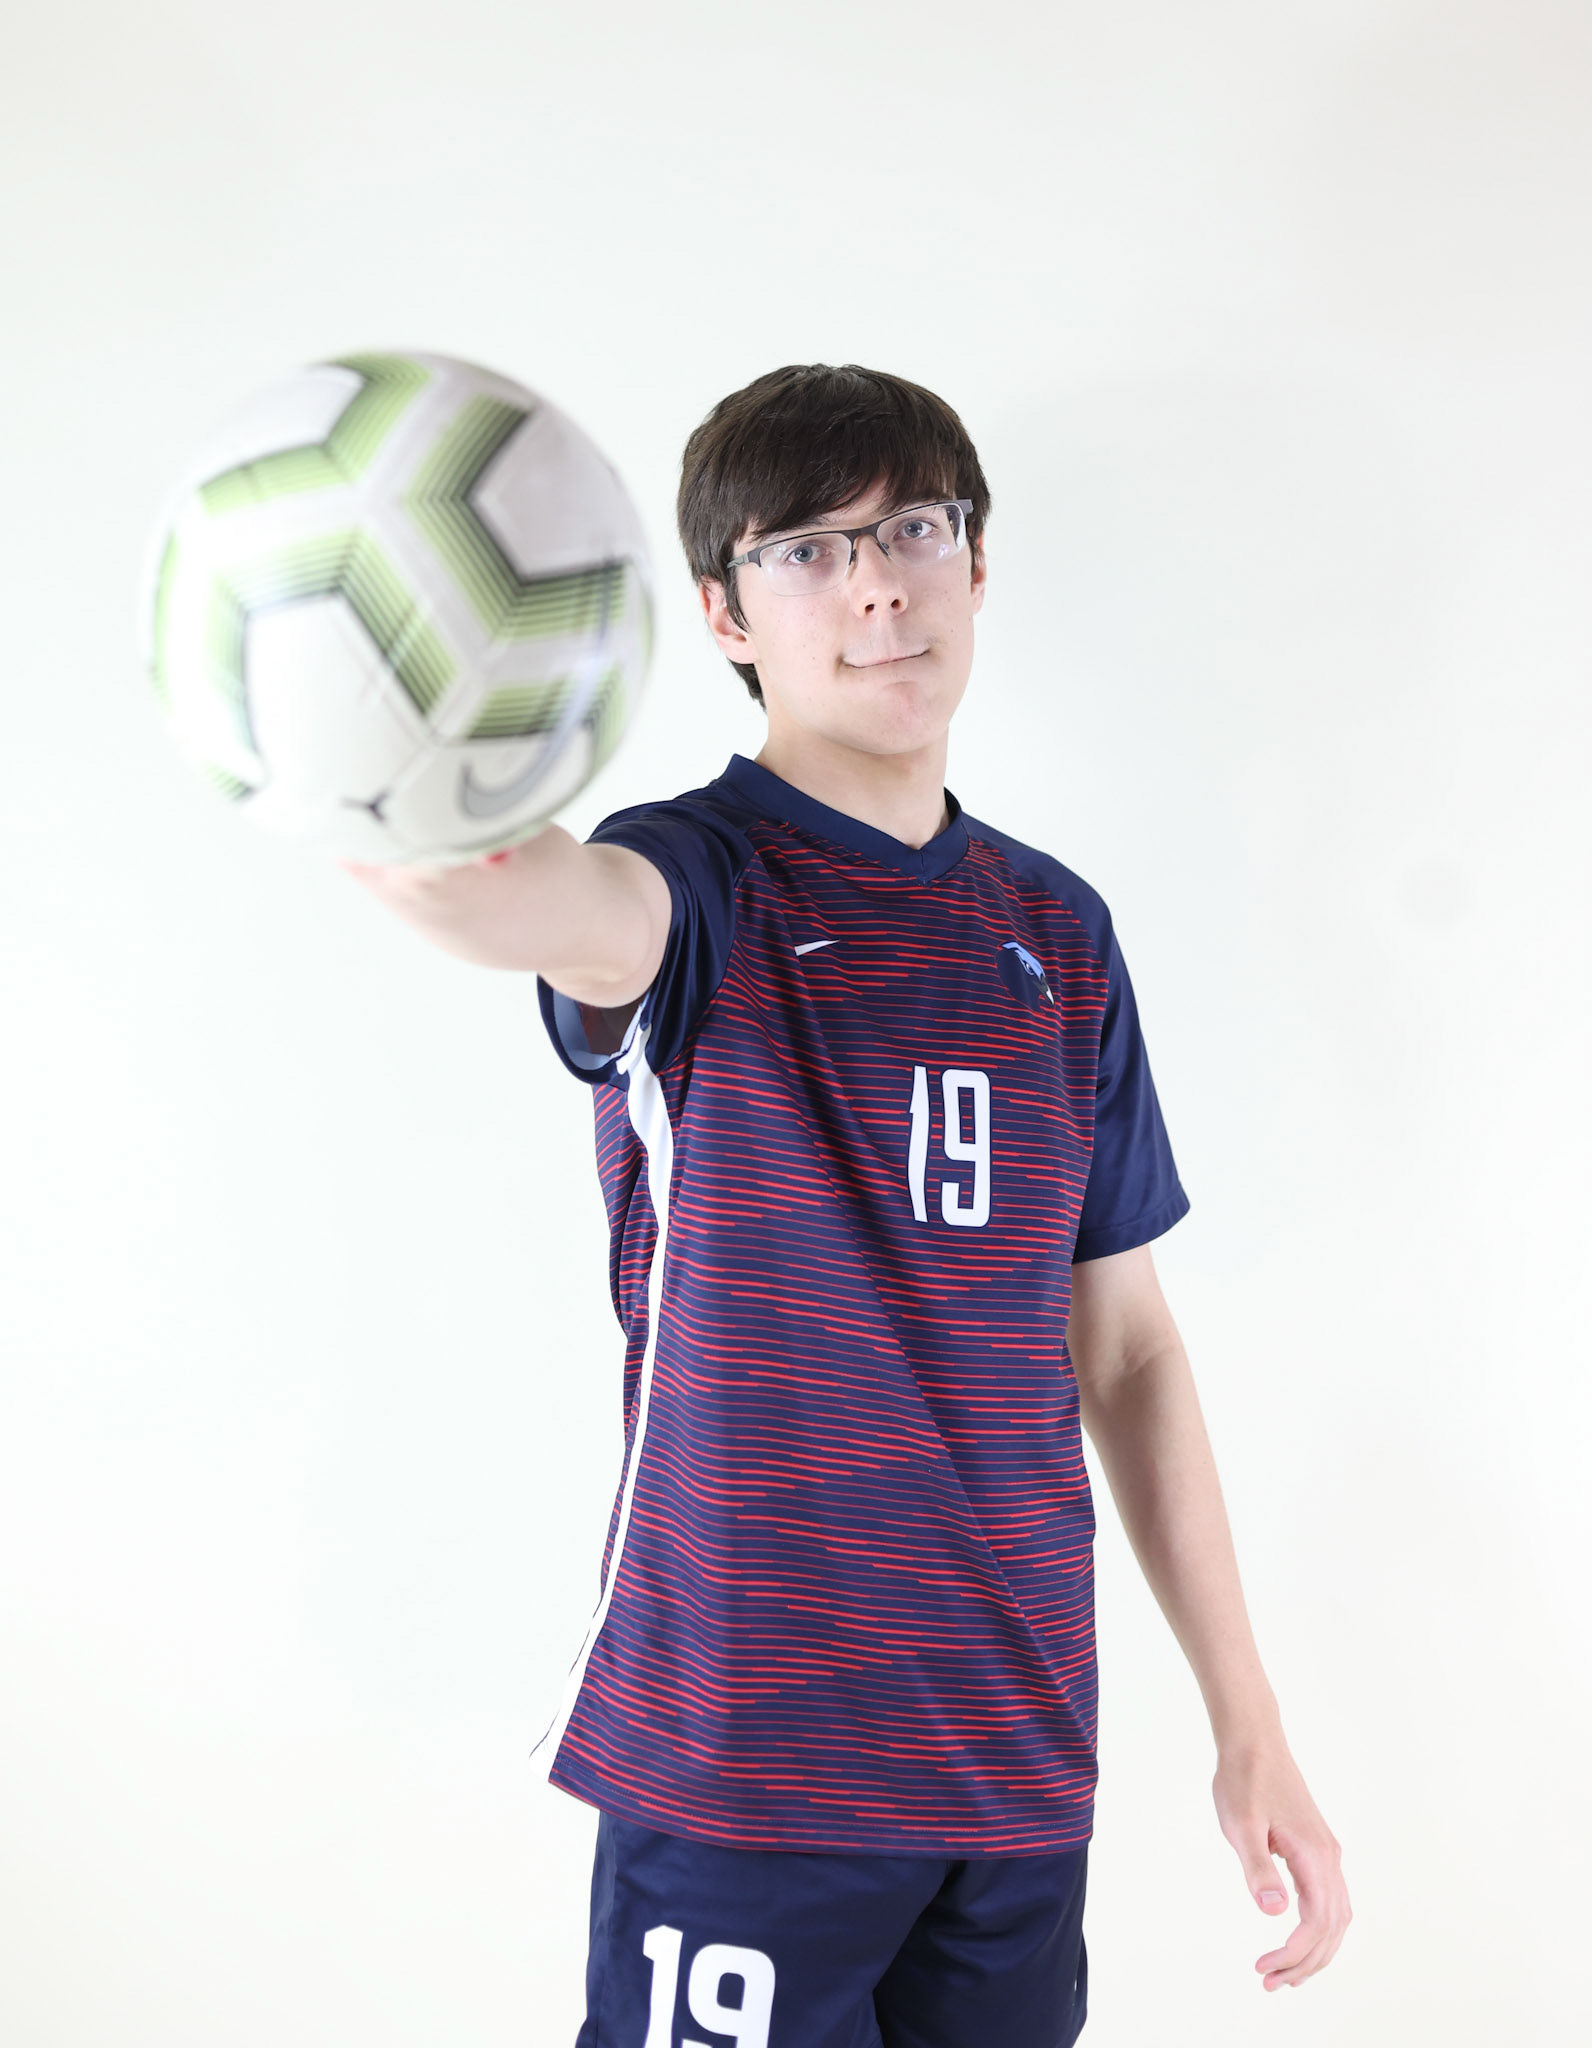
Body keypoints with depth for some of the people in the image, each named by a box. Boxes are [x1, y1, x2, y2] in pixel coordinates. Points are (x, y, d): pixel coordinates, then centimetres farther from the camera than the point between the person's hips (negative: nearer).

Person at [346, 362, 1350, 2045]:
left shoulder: (1057, 931, 7)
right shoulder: (701, 878, -9)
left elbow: (1122, 1342, 12)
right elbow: (585, 915, -35)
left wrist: (1248, 1722, 11)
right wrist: (426, 839, -60)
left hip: (1020, 1756, 5)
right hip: (738, 1758, -4)